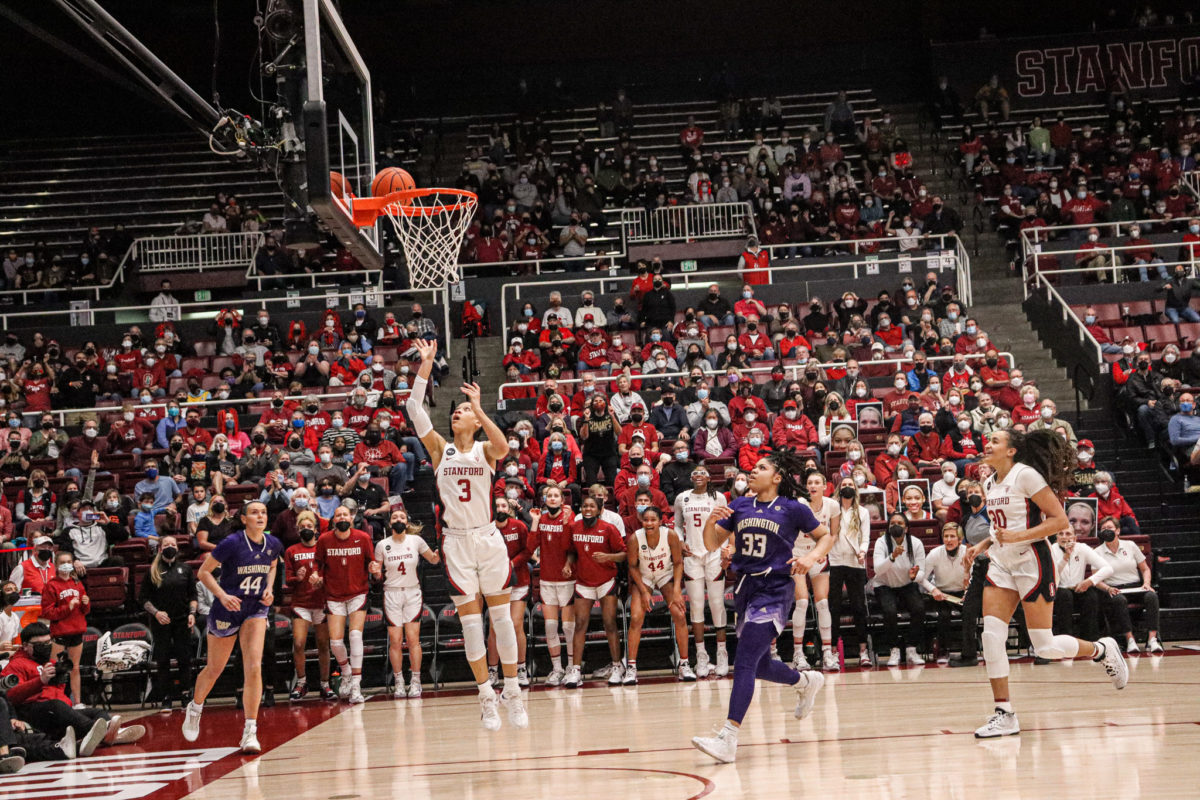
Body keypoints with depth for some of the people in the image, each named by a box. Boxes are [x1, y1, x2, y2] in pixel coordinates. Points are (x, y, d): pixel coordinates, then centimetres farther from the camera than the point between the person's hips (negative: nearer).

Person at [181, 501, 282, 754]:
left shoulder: (273, 544, -5)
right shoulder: (232, 543, -20)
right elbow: (204, 572, -13)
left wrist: (269, 588, 1)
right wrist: (222, 595, -25)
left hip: (256, 610, 3)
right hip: (226, 610, -3)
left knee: (254, 668, -14)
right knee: (214, 669, 13)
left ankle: (250, 732, -12)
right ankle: (195, 708, 44)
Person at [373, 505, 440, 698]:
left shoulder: (416, 541, -1)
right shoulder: (383, 545, 0)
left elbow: (433, 559, 10)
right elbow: (379, 574, 8)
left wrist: (438, 555, -13)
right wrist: (376, 571, -15)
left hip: (413, 593, 0)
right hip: (392, 594, 0)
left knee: (413, 639, -8)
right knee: (395, 641, -3)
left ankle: (415, 682, -2)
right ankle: (398, 683, 4)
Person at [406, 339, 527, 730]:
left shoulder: (484, 450, 1)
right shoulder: (440, 449, 5)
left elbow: (503, 448, -24)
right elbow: (414, 409, -5)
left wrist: (479, 409, -27)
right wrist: (426, 364, -9)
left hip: (487, 537, -1)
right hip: (456, 540, 1)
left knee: (501, 613, 2)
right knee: (470, 619, 1)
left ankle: (512, 690, 11)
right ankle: (486, 696, 5)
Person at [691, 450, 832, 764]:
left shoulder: (793, 509, -2)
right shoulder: (739, 506, 9)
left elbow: (826, 536, 10)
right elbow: (711, 544, 10)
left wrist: (812, 557, -10)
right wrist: (712, 520, -10)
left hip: (774, 590, -6)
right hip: (745, 589, 6)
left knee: (745, 662, -17)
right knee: (760, 666, 17)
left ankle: (728, 738, -23)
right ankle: (806, 682, 48)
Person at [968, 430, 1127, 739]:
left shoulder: (1026, 474, -12)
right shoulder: (989, 483, 12)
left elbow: (1059, 519, -15)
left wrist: (1017, 536, -22)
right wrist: (982, 545, 9)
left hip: (1032, 563, -7)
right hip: (1001, 564, 7)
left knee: (1045, 647, -4)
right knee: (991, 635, -8)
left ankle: (1102, 650, 24)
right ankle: (1004, 714, -4)